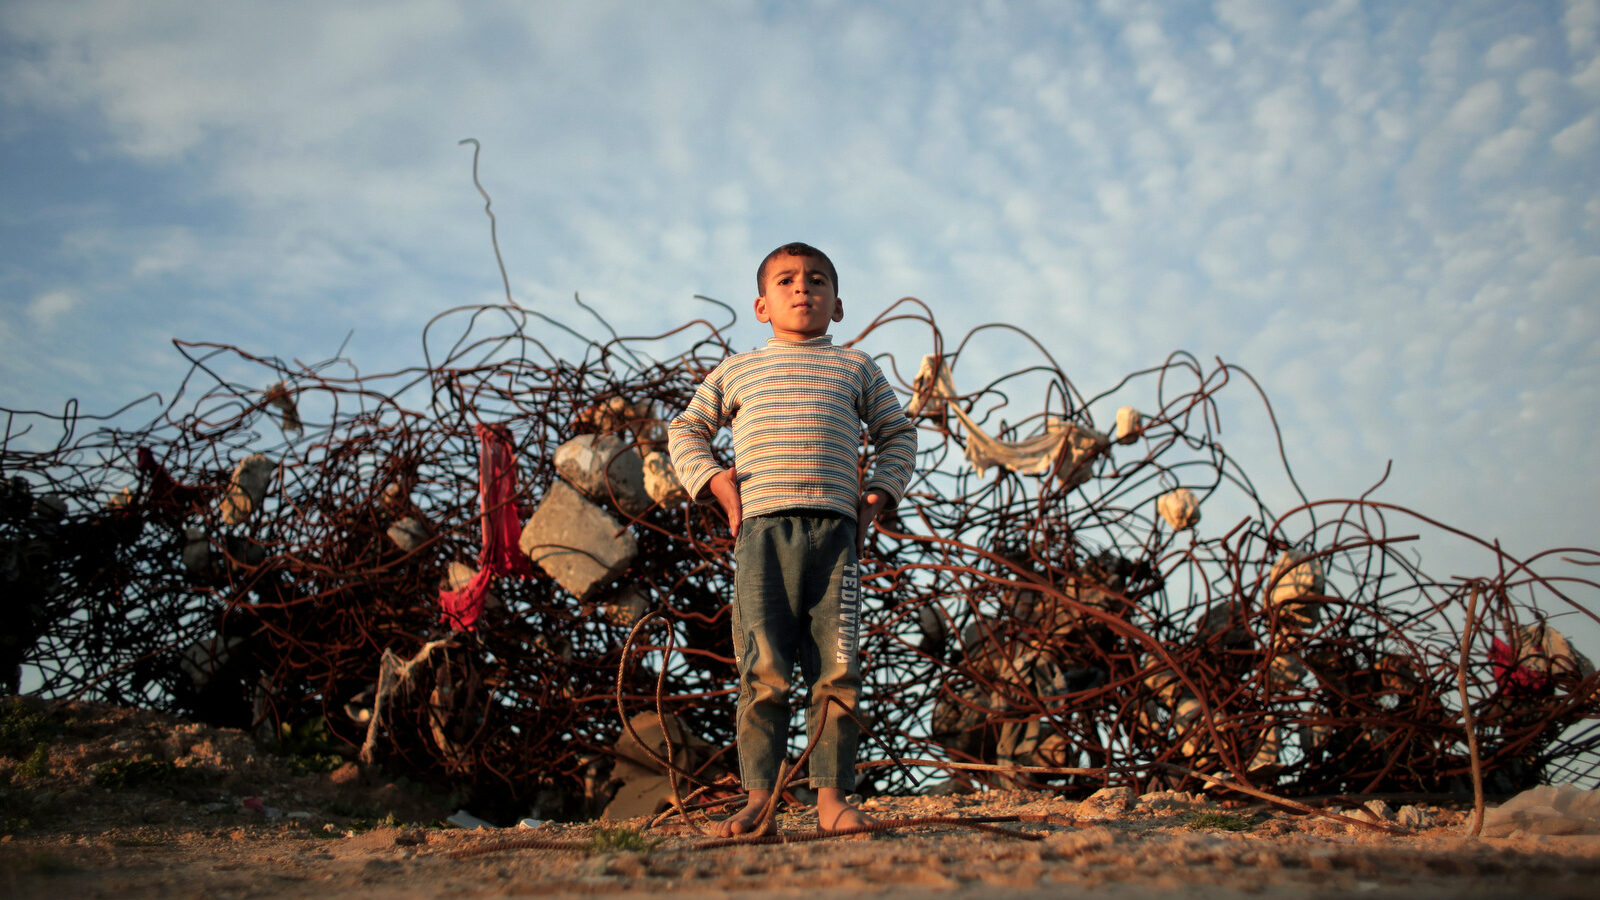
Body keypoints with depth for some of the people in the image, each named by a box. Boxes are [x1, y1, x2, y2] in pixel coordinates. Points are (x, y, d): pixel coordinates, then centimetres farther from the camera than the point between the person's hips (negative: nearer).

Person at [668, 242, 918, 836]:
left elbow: (897, 433, 28)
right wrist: (713, 479, 6)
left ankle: (832, 796, 4)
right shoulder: (736, 371, 20)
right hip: (762, 527, -1)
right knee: (763, 670, -7)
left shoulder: (855, 368, 22)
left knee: (837, 670, -4)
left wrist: (880, 490, 11)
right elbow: (686, 431, 24)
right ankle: (758, 799, 0)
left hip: (835, 527, 1)